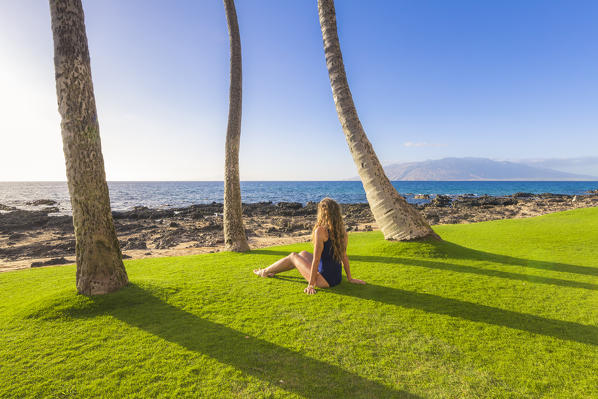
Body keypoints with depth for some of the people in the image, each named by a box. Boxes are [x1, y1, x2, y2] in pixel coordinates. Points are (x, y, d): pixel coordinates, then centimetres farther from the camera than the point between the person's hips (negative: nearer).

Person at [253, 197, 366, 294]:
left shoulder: (321, 230, -20)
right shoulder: (342, 231, 1)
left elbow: (316, 259, -18)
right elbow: (344, 257, 7)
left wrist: (311, 285, -12)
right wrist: (349, 278, 17)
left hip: (325, 280, -7)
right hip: (337, 278, 7)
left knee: (293, 256, 13)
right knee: (303, 253, 25)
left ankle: (265, 272, 36)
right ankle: (273, 271, 44)